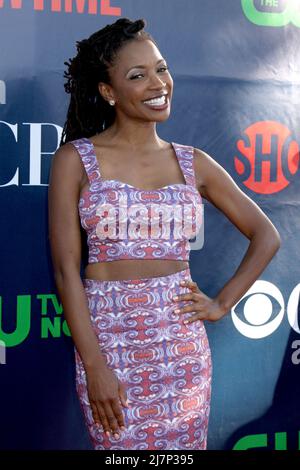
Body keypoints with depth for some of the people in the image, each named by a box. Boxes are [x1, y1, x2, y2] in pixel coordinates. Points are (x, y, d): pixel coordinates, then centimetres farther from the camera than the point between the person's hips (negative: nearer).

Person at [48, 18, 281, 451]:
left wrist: (223, 303, 4)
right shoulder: (76, 159, -4)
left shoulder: (193, 164, 5)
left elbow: (266, 235, 13)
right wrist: (94, 366, -12)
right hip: (109, 339, -3)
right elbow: (66, 268, -8)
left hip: (183, 345, 3)